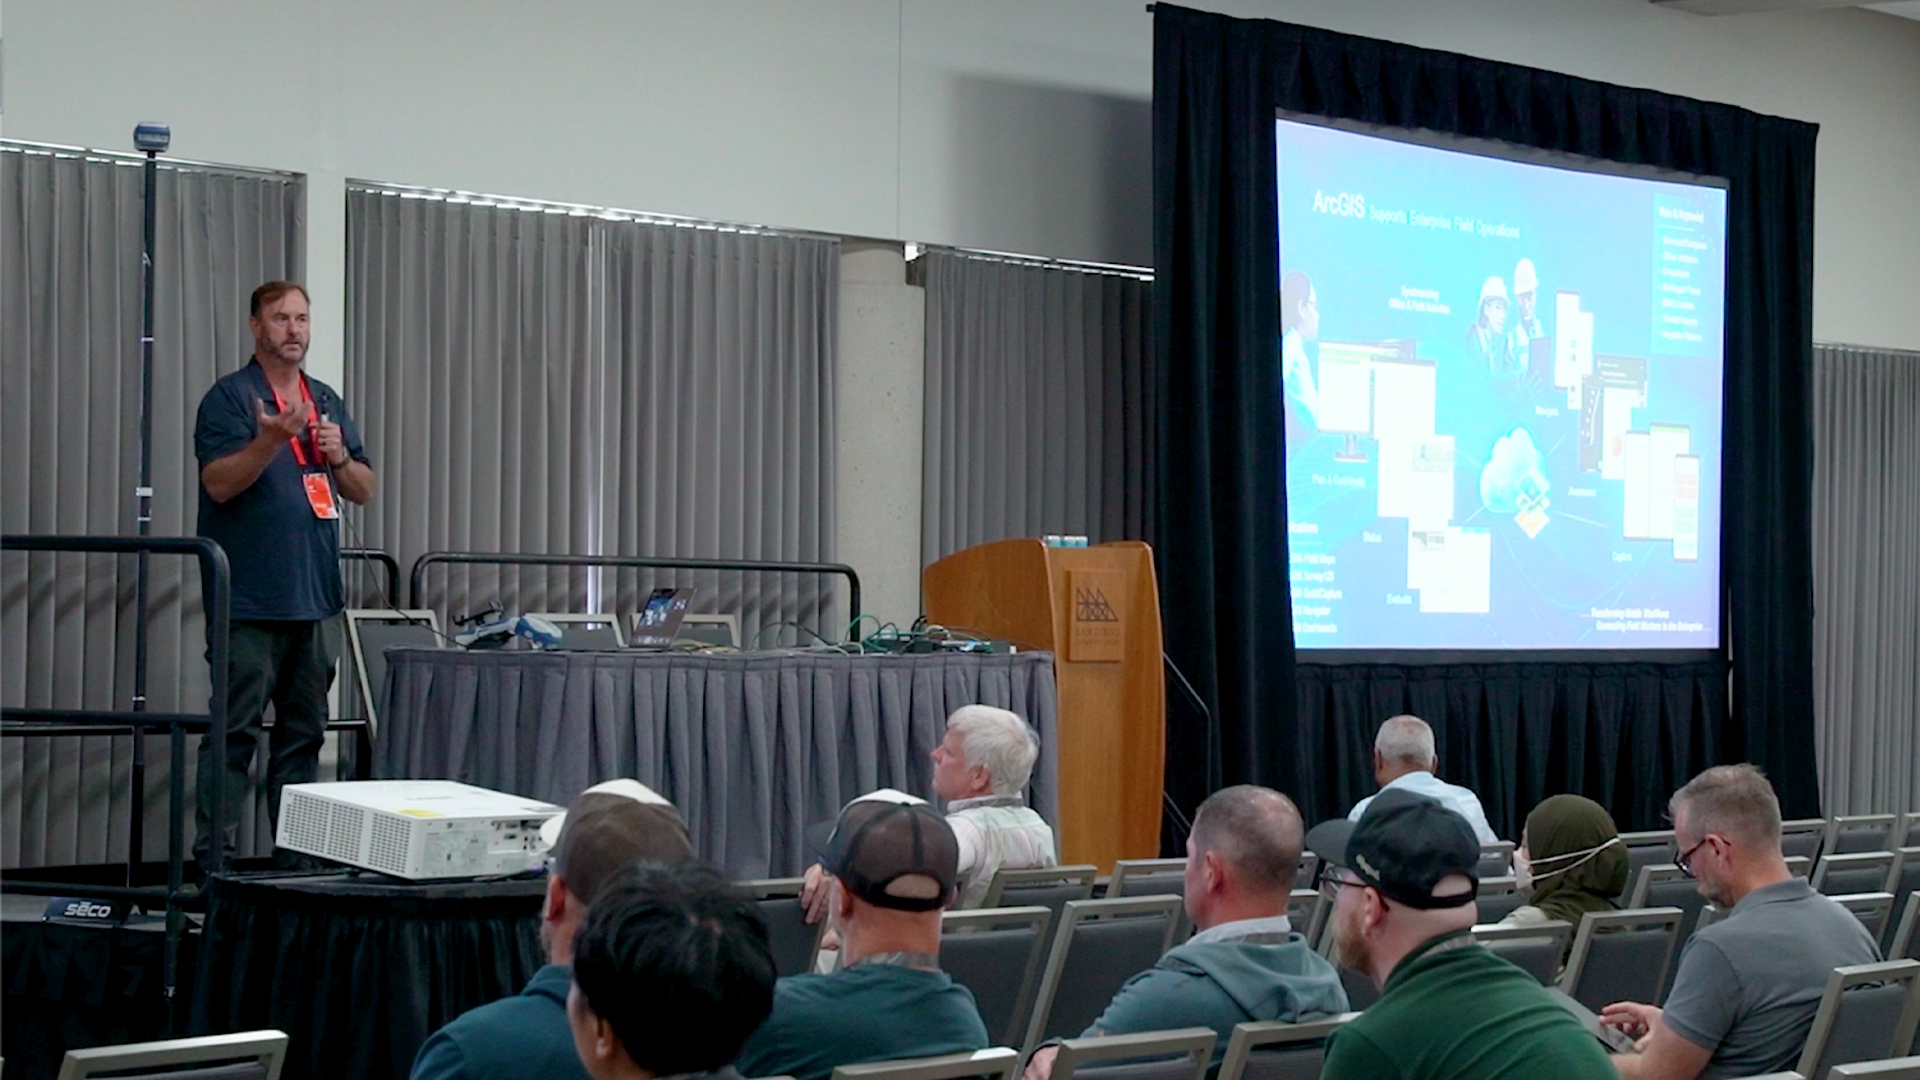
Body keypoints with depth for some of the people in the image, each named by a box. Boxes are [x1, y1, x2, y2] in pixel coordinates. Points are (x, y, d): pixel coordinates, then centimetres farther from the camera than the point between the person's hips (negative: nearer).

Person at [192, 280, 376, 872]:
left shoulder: (328, 401, 16)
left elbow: (364, 490, 17)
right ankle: (213, 861, -6)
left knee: (304, 732, 10)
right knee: (234, 732, -7)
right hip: (250, 600, -6)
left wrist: (340, 456, -3)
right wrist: (272, 439, -26)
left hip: (316, 598, 6)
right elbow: (219, 483, -13)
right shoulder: (230, 397, -2)